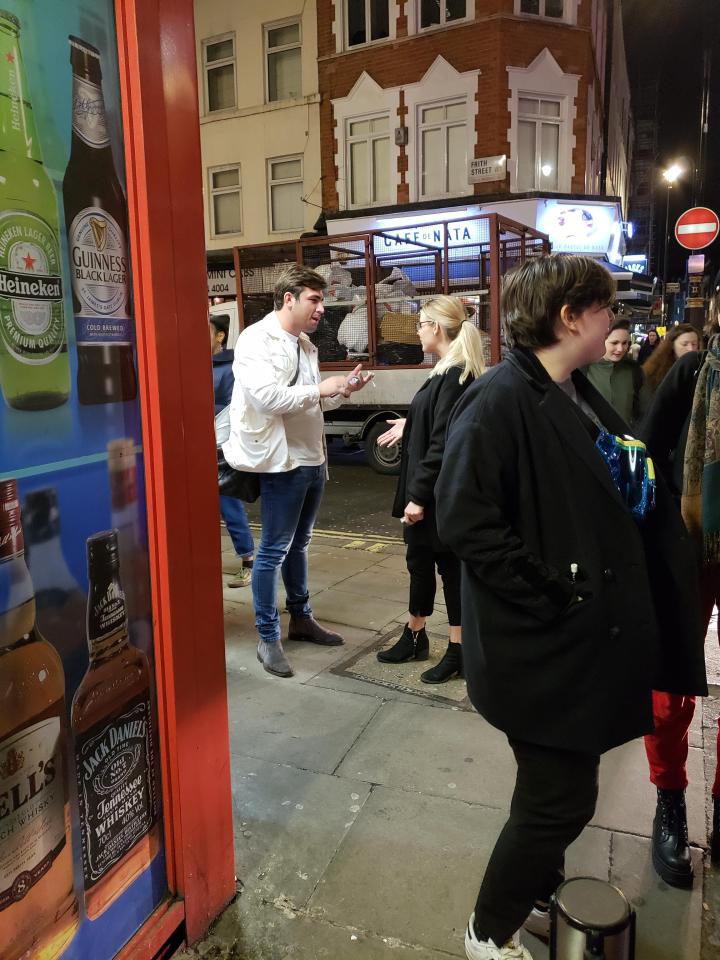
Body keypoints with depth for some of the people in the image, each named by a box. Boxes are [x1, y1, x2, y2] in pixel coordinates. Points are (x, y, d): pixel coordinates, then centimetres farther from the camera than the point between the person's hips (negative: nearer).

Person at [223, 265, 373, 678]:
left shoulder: (305, 344, 14)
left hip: (314, 458, 8)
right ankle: (268, 638, 12)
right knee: (274, 550, 1)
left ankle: (301, 618, 33)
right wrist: (321, 388, -19)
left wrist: (342, 390, 4)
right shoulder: (256, 340, -11)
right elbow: (267, 397, -24)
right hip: (283, 460, -8)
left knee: (298, 544, 19)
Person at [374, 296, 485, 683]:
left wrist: (419, 495, -22)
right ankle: (415, 637, 35)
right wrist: (408, 425, 30)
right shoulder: (449, 371, 10)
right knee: (420, 560, 18)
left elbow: (443, 443, -23)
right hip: (427, 489, 10)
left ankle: (458, 651, 18)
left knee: (449, 564, 3)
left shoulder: (455, 376, -19)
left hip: (440, 492, -10)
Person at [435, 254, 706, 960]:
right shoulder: (499, 403, -20)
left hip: (589, 637, 9)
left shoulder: (578, 396, 11)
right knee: (559, 800, 4)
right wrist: (550, 592, -22)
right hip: (542, 651, -9)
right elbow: (464, 519, -26)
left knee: (561, 792, 22)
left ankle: (537, 898, 46)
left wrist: (639, 474, 3)